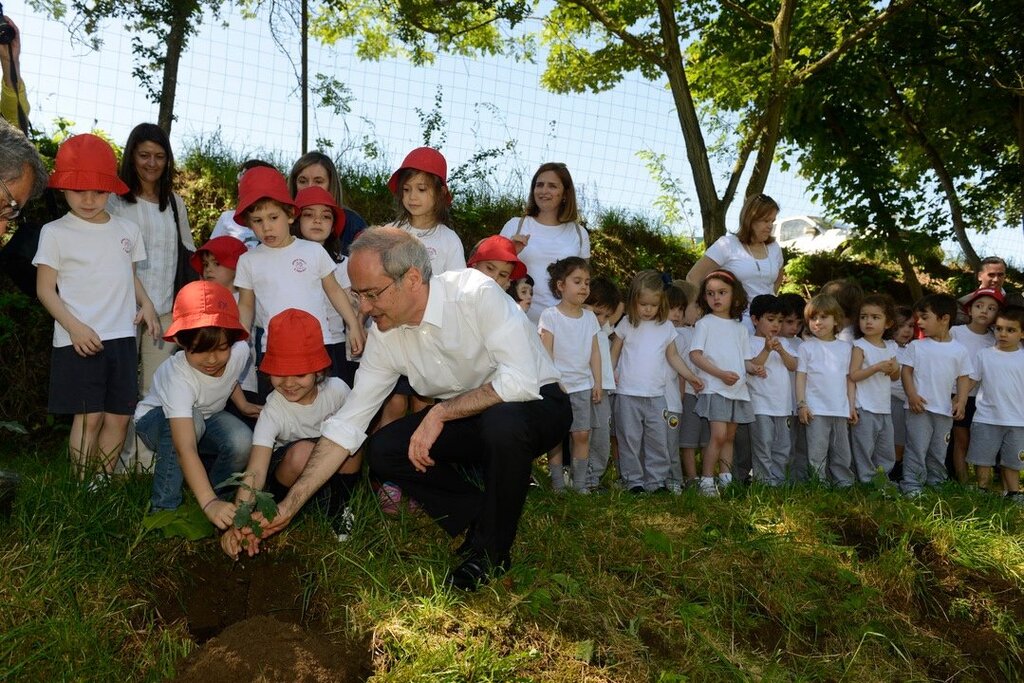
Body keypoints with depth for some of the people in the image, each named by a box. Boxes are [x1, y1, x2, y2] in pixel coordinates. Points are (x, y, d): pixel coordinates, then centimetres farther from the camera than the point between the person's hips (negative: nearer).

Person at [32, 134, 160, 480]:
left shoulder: (127, 230, 10)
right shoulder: (55, 232, -1)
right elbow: (45, 288, -1)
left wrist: (146, 304, 2)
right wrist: (75, 327, -14)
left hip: (122, 337, 4)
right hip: (79, 341, -4)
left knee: (120, 415, 6)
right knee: (89, 415, -4)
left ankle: (104, 481, 19)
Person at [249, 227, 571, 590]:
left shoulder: (475, 293, -26)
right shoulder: (384, 335, -9)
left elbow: (521, 380, -34)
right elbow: (346, 424, -7)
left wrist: (440, 413, -26)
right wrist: (288, 507, -11)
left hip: (537, 402, -5)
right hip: (468, 420, 5)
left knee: (501, 421, -38)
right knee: (382, 450, -12)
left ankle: (491, 550, -12)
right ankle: (482, 521, 3)